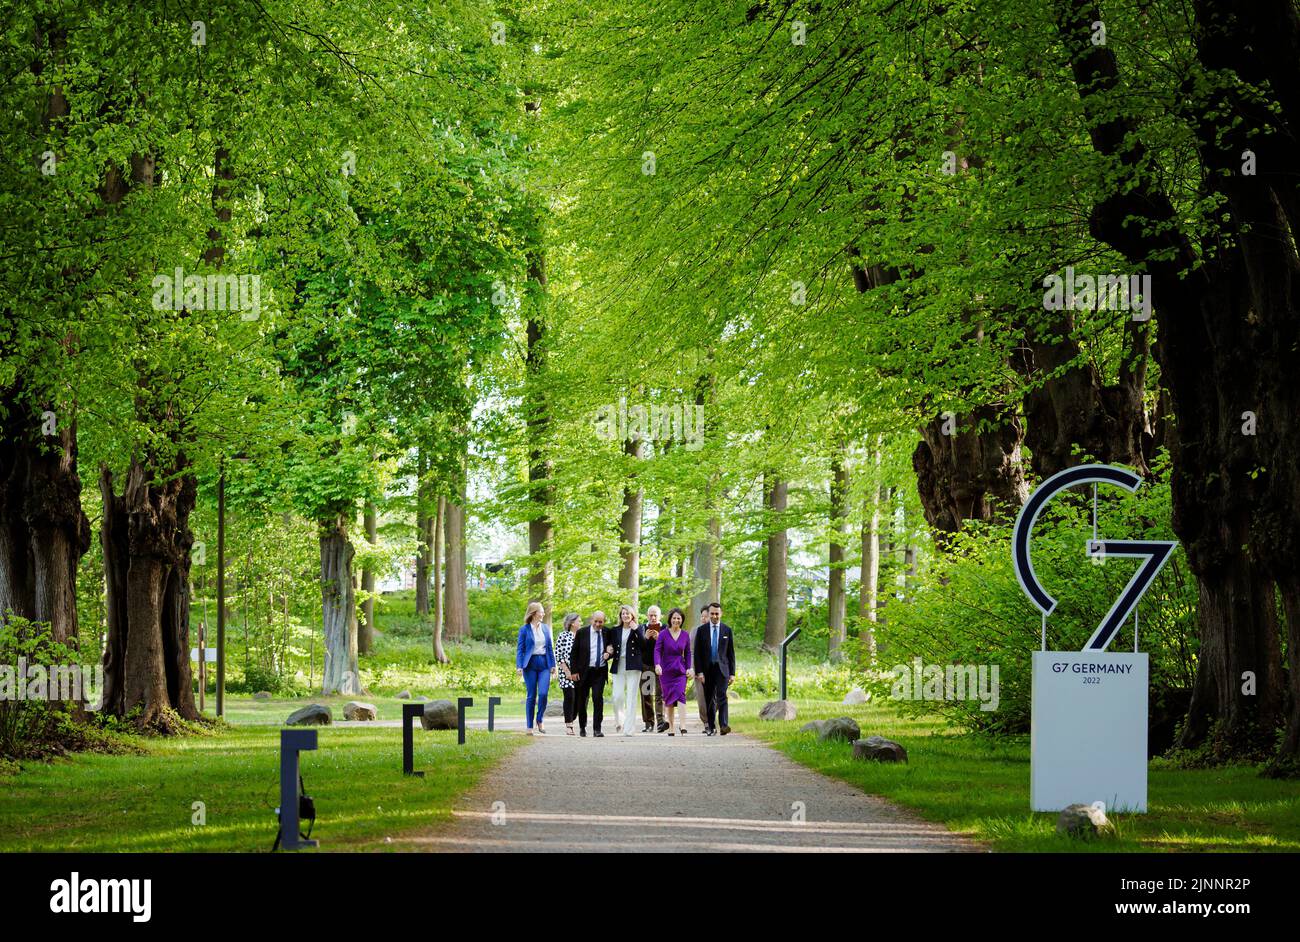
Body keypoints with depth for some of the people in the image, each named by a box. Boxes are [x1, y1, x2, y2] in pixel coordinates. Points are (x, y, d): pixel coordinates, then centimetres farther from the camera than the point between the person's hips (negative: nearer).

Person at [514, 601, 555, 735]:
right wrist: (519, 666, -11)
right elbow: (520, 649, -2)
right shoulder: (525, 630, -2)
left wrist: (553, 664, 8)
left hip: (544, 664, 3)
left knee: (543, 694, -11)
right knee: (531, 696, 0)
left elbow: (550, 648, 14)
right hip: (530, 664, -3)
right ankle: (529, 727, 8)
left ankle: (540, 721, 10)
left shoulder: (546, 628, 10)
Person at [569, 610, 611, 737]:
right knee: (582, 701, 9)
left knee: (598, 698, -12)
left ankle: (597, 729, -10)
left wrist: (609, 653, -8)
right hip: (584, 672, 0)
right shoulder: (582, 633, -1)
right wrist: (574, 671, -5)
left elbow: (612, 649, 17)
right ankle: (582, 727, 26)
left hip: (600, 672, 0)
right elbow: (573, 653, 2)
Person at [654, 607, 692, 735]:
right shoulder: (663, 634, -2)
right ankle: (671, 727, 12)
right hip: (666, 670, 0)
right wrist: (657, 665, -26)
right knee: (668, 698, 4)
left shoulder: (685, 635, 5)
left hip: (680, 670, 0)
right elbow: (657, 650, -10)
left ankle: (683, 727, -24)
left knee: (680, 694, -17)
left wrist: (689, 668, 5)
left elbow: (687, 653, 12)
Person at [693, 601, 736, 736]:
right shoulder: (701, 630, 5)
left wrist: (732, 673, 4)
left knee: (721, 696, -15)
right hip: (707, 669, 1)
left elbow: (731, 653, 8)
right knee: (709, 699, 6)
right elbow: (697, 653, 2)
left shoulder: (727, 630, 7)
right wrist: (699, 672, -7)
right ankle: (711, 727, 14)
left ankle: (724, 725, -25)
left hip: (722, 668, -1)